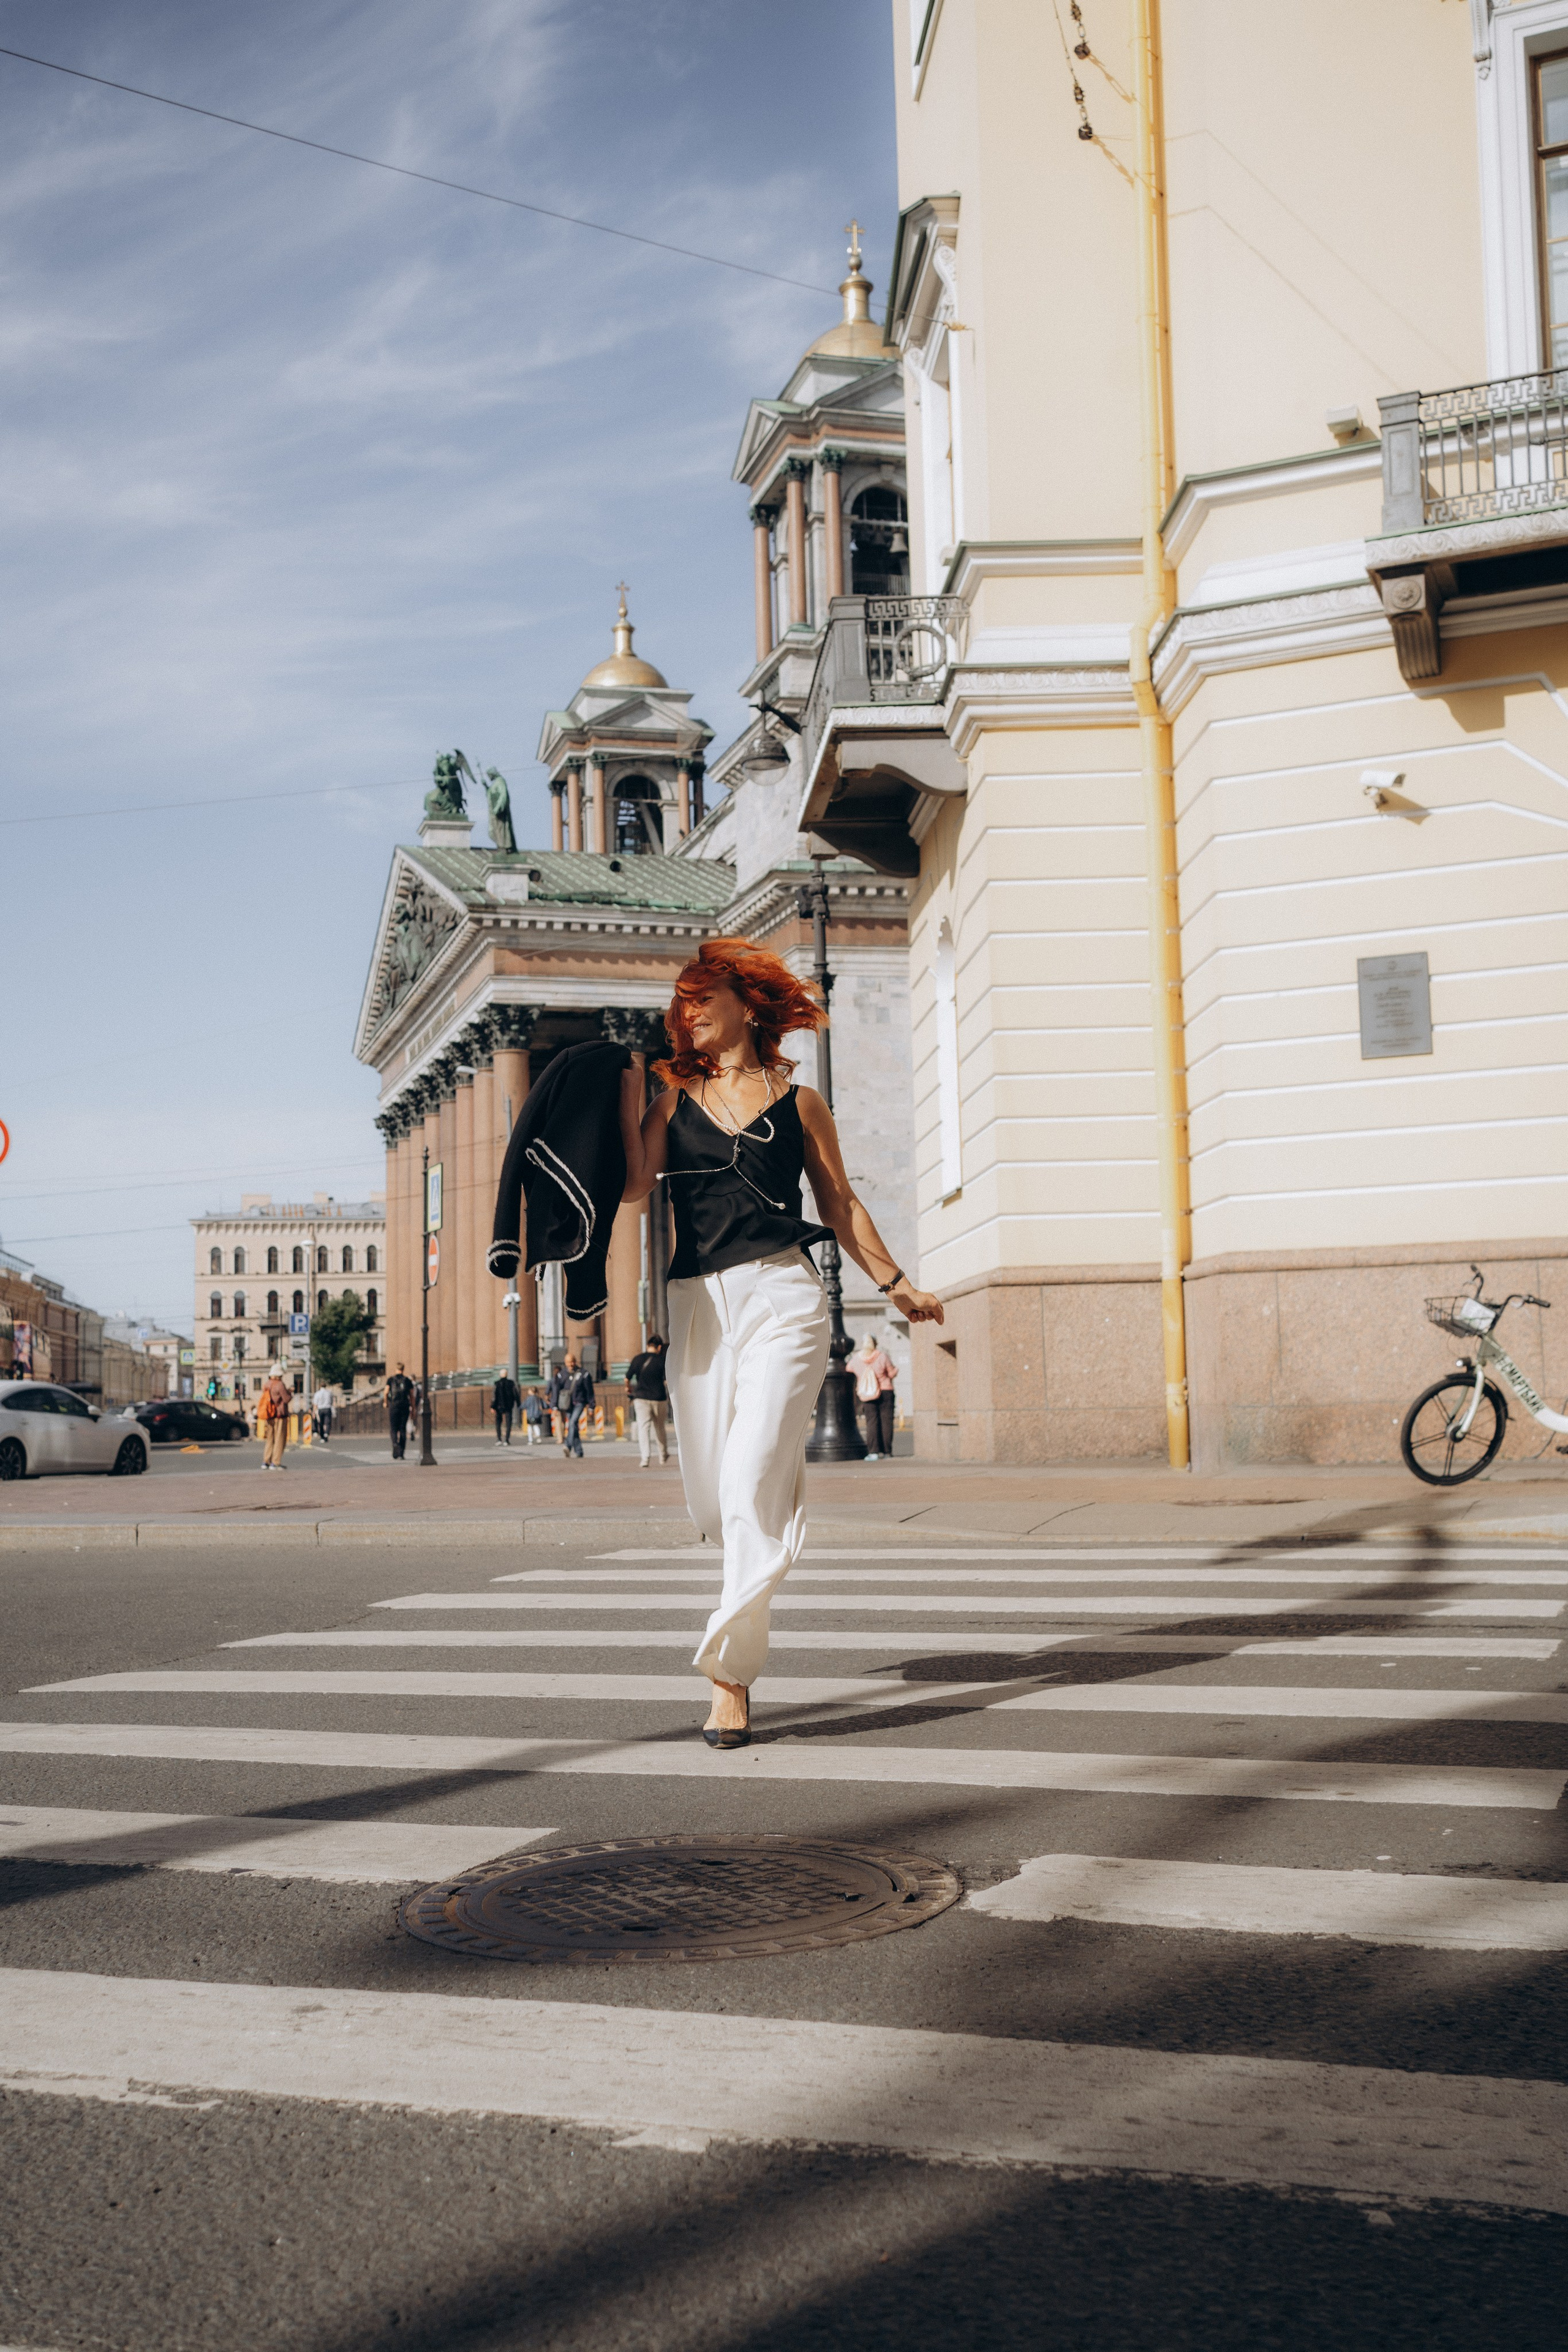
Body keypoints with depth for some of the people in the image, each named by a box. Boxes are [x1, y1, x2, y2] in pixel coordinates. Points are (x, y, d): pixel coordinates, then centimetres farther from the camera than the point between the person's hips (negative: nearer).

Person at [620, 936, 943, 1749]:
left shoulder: (798, 1102, 9)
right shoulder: (673, 1097, 13)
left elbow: (839, 1205, 16)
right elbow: (635, 1185, -2)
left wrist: (896, 1284, 19)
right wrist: (627, 1086, -1)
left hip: (780, 1295, -3)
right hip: (696, 1305, 3)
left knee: (751, 1482, -14)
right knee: (710, 1498, 5)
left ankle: (729, 1669, -11)